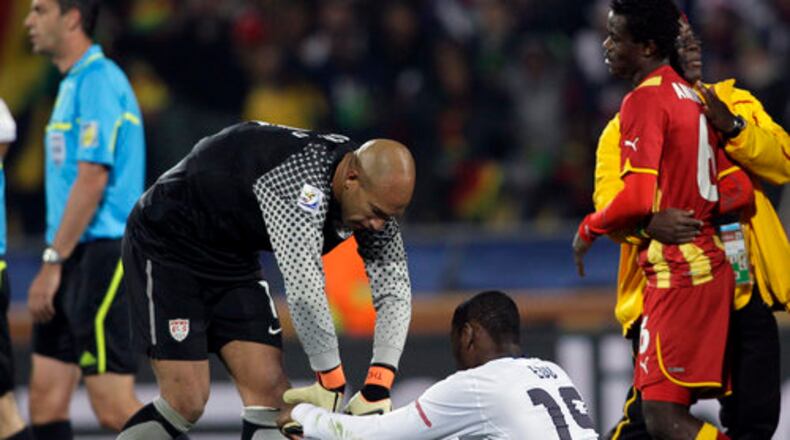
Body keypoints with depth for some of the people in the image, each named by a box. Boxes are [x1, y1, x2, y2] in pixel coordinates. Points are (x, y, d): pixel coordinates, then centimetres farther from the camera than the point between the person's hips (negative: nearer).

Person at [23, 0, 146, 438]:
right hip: (76, 256, 10)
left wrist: (52, 262, -18)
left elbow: (93, 179, -18)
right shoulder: (74, 82, 19)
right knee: (46, 397, 5)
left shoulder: (98, 80, -12)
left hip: (103, 254, -10)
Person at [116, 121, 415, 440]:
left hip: (234, 257, 8)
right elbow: (304, 291, -40)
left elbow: (393, 287, -9)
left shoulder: (375, 194, -11)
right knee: (186, 403, -15)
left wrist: (378, 389, -22)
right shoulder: (300, 176, -36)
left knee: (271, 391, -5)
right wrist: (333, 383, -31)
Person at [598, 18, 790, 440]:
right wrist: (649, 222, -33)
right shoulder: (626, 125, 3)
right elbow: (609, 200, -12)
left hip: (742, 287, 3)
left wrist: (732, 128, -20)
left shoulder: (734, 103, 11)